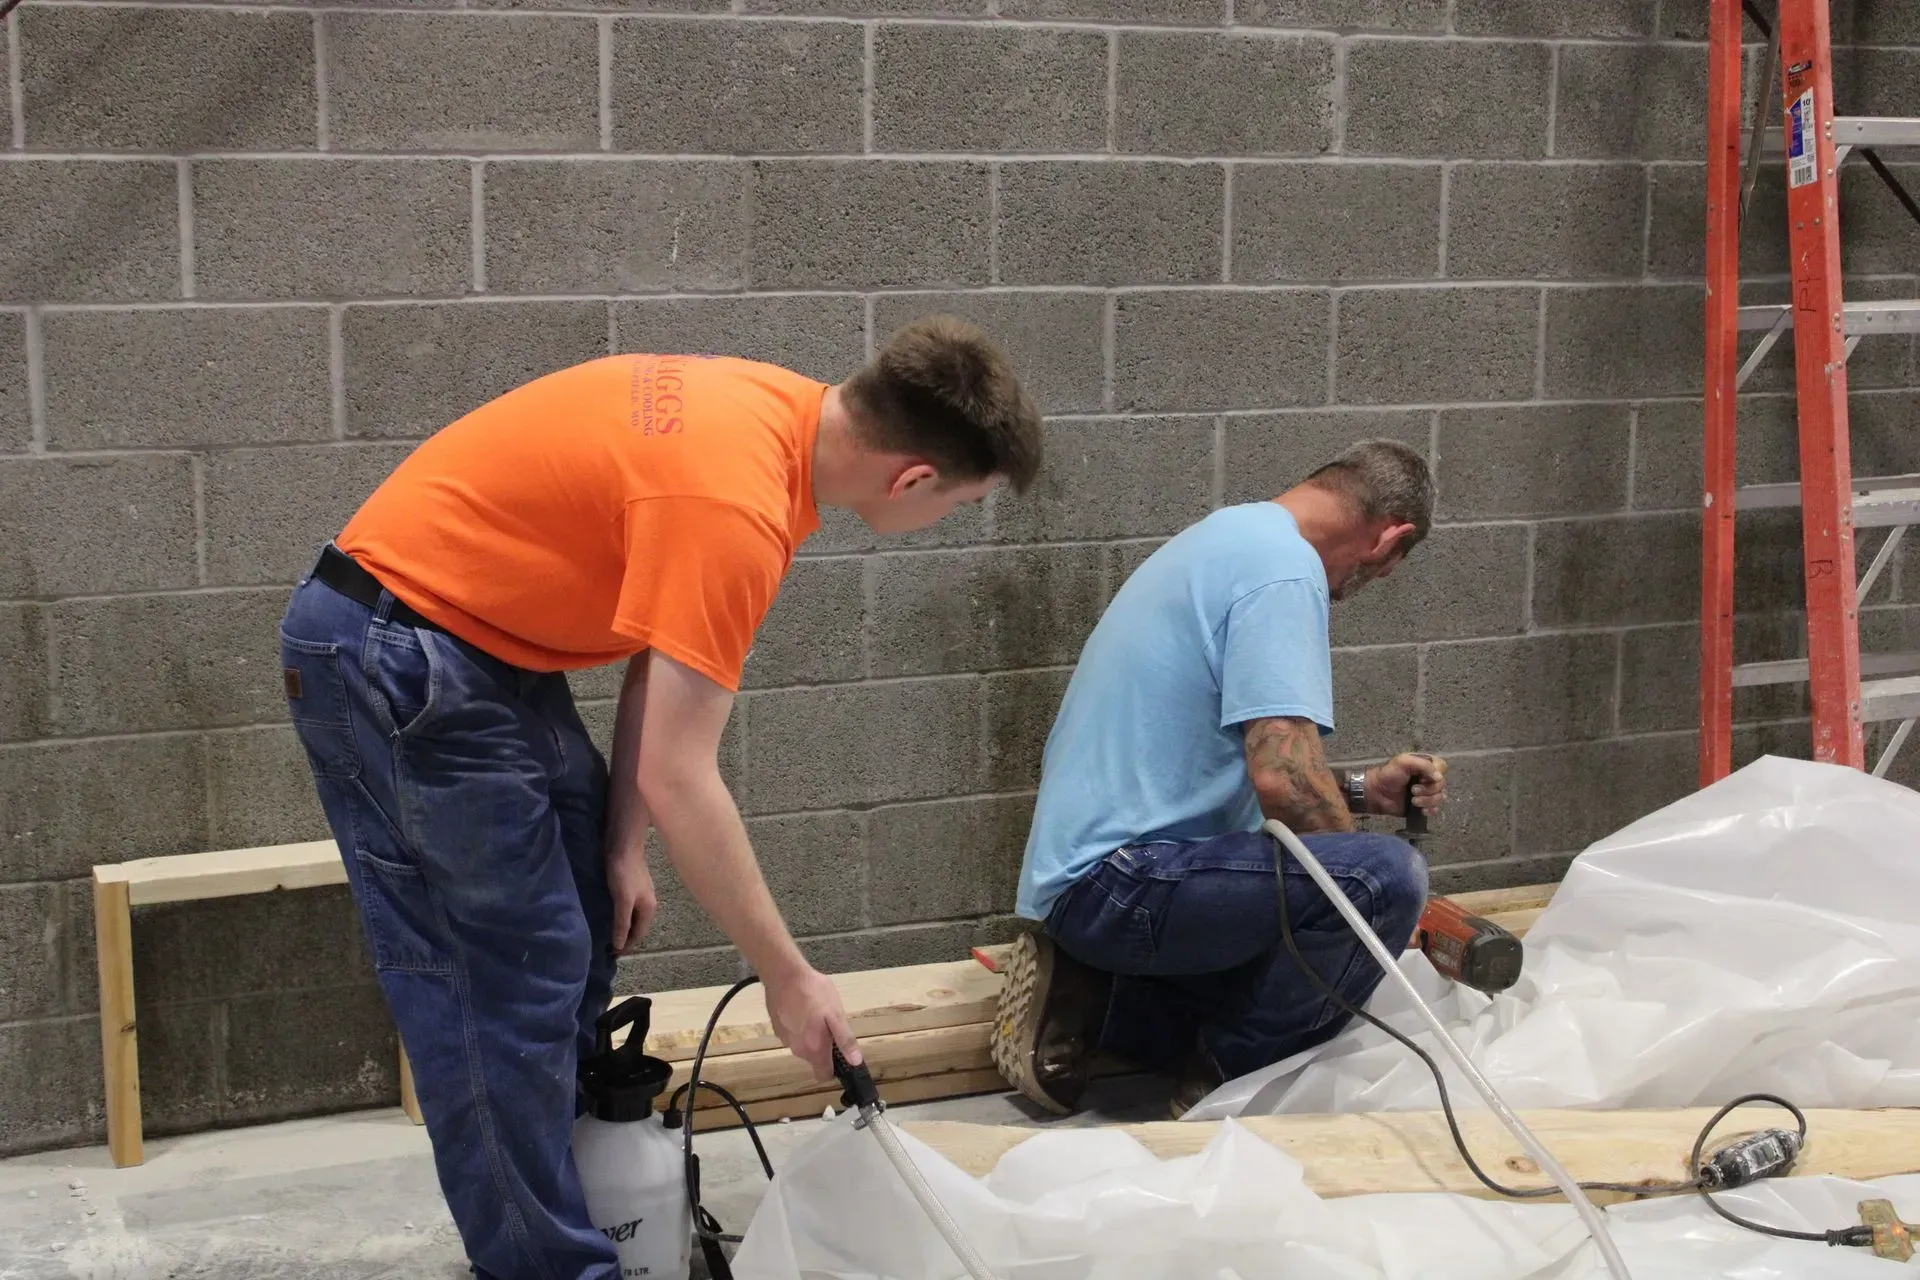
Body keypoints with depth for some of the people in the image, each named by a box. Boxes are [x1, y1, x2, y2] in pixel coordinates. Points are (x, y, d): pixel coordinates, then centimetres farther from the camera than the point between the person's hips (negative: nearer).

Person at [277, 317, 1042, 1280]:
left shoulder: (786, 412, -1)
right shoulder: (733, 504, -29)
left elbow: (658, 642, 5)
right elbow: (677, 778, -27)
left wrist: (621, 844, 3)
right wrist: (788, 978, -18)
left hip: (466, 640, 10)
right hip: (392, 658, -10)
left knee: (587, 919, 16)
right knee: (514, 979, -7)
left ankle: (557, 1201, 27)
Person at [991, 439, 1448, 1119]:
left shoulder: (1231, 531, 19)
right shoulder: (1284, 567, -14)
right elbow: (1282, 778, -25)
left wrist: (1362, 789, 26)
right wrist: (1358, 867, -7)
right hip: (1117, 877, -11)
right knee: (1386, 876, -26)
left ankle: (1086, 1003, 12)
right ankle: (1227, 1083, -8)